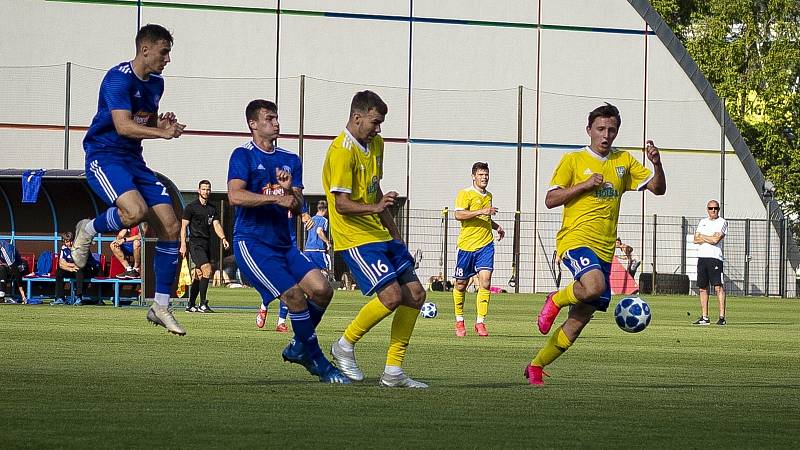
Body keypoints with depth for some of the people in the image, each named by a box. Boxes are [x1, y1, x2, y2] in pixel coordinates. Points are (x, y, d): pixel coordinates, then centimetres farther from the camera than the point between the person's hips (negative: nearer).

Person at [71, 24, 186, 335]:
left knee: (171, 227, -2)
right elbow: (123, 126, -25)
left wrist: (163, 125, 3)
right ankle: (88, 230, -2)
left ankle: (161, 307, 7)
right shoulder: (119, 78, -15)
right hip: (104, 155, -8)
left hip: (133, 160, 8)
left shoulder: (155, 83, 12)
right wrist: (163, 133, -33)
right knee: (136, 210, -34)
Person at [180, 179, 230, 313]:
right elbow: (183, 226, -2)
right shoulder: (191, 207, -2)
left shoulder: (212, 209, 14)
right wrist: (183, 245, -11)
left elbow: (216, 225, 5)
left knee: (199, 276, 9)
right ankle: (203, 304, -18)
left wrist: (223, 238, -14)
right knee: (207, 270, -19)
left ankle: (191, 305, 16)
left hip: (207, 244, 6)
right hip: (195, 243, -6)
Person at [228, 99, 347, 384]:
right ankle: (316, 360, -6)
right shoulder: (243, 156, -3)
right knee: (294, 294, -19)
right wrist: (277, 198, -22)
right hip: (251, 242, -7)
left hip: (283, 242, 7)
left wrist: (290, 190, -12)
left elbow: (297, 208, 10)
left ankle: (299, 347, 12)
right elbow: (235, 196, -19)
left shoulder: (290, 160, 16)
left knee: (321, 289, -10)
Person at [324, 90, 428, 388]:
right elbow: (341, 204, -21)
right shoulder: (341, 152, -16)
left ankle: (393, 372, 7)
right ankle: (345, 346, 1)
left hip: (380, 235, 10)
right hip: (355, 238, -10)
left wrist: (394, 232, 25)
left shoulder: (375, 144, 13)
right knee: (392, 295, -20)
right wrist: (375, 207, -37)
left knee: (415, 294, 4)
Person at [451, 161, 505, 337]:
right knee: (461, 285, 6)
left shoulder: (488, 196, 17)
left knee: (485, 282, -12)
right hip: (467, 244, -4)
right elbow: (459, 214, -20)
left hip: (485, 244, 4)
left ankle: (480, 322, -9)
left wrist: (497, 226, 16)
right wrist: (481, 211, -26)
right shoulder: (465, 194, -4)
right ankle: (459, 321, 23)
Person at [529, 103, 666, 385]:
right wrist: (586, 184, -12)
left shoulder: (624, 162, 15)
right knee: (594, 286, -36)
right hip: (576, 239, -5)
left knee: (578, 321, 2)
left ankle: (536, 367, 14)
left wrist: (657, 164, -6)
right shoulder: (573, 160, 3)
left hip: (604, 250, 5)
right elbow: (550, 200, -2)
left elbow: (658, 189, 14)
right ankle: (556, 301, -6)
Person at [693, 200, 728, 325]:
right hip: (702, 257, 6)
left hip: (715, 257, -6)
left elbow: (716, 240, -13)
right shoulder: (703, 222, 18)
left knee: (718, 287, -11)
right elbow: (696, 240, 7)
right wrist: (710, 238, -7)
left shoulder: (722, 222, 0)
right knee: (703, 288, 7)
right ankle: (704, 317, 12)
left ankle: (722, 317, -13)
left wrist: (702, 236, 0)